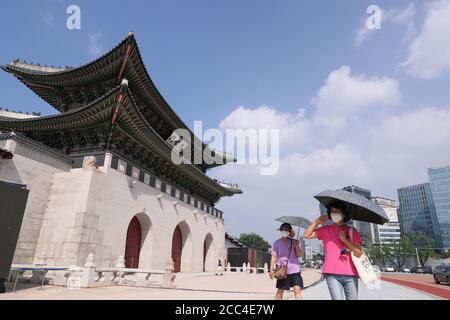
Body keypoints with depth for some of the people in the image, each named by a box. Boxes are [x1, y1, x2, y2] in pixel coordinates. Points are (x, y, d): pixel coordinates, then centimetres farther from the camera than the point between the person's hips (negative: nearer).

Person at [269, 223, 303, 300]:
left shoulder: (294, 242, 4)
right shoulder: (277, 243, 1)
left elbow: (299, 255, 2)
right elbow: (274, 256, 0)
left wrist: (297, 246, -14)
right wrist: (271, 268, -8)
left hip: (294, 269, 0)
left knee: (297, 289, -7)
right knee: (280, 291, 9)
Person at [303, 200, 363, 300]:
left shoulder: (352, 231, 9)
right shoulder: (325, 230, 9)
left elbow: (359, 253, 2)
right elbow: (306, 235, 2)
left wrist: (345, 240, -9)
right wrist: (317, 222, -2)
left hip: (350, 274, 1)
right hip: (332, 274, -1)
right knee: (337, 298, -13)